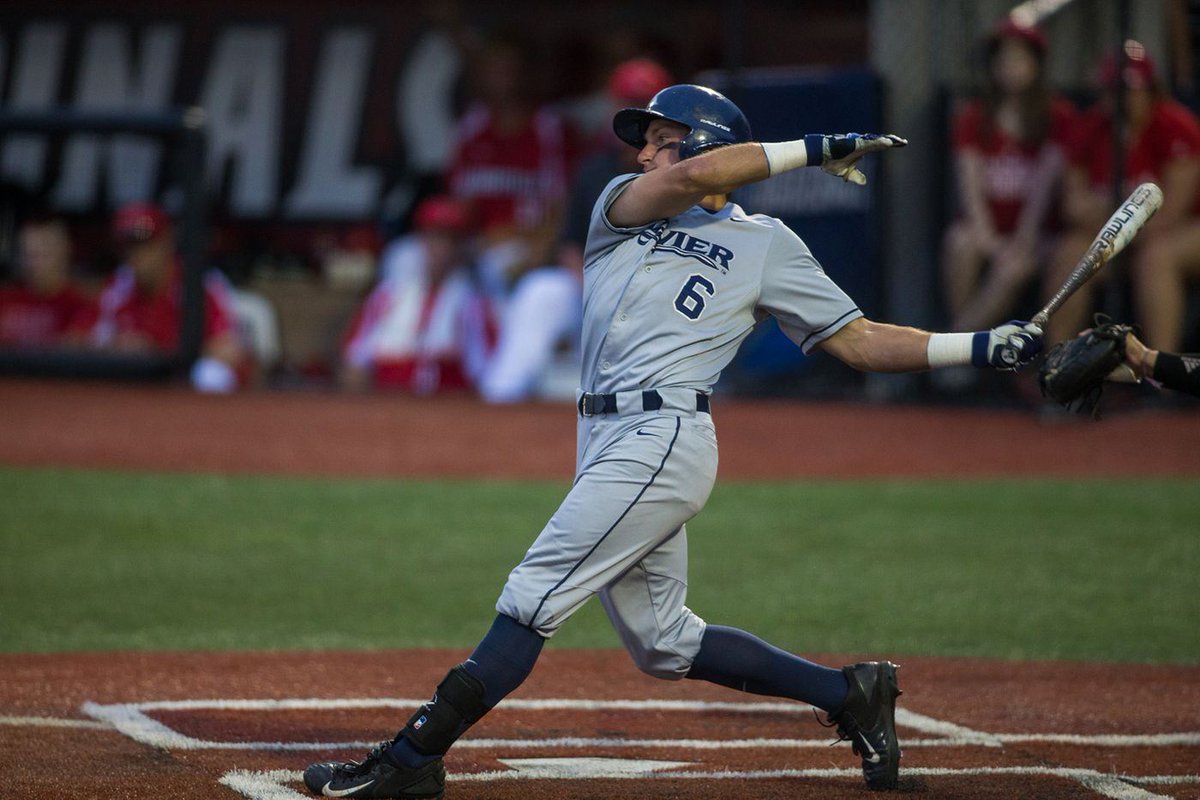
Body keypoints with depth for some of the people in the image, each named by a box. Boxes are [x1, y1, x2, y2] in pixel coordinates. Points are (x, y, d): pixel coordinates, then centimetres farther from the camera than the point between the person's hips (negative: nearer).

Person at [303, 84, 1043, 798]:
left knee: (533, 598, -11)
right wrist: (812, 150, -4)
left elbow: (862, 341, 7)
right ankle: (849, 694, 22)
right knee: (662, 643, 11)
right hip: (608, 441, 7)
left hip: (662, 439, -7)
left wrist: (980, 348, -3)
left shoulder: (767, 244, 7)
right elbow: (687, 180, -6)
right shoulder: (622, 207, 16)